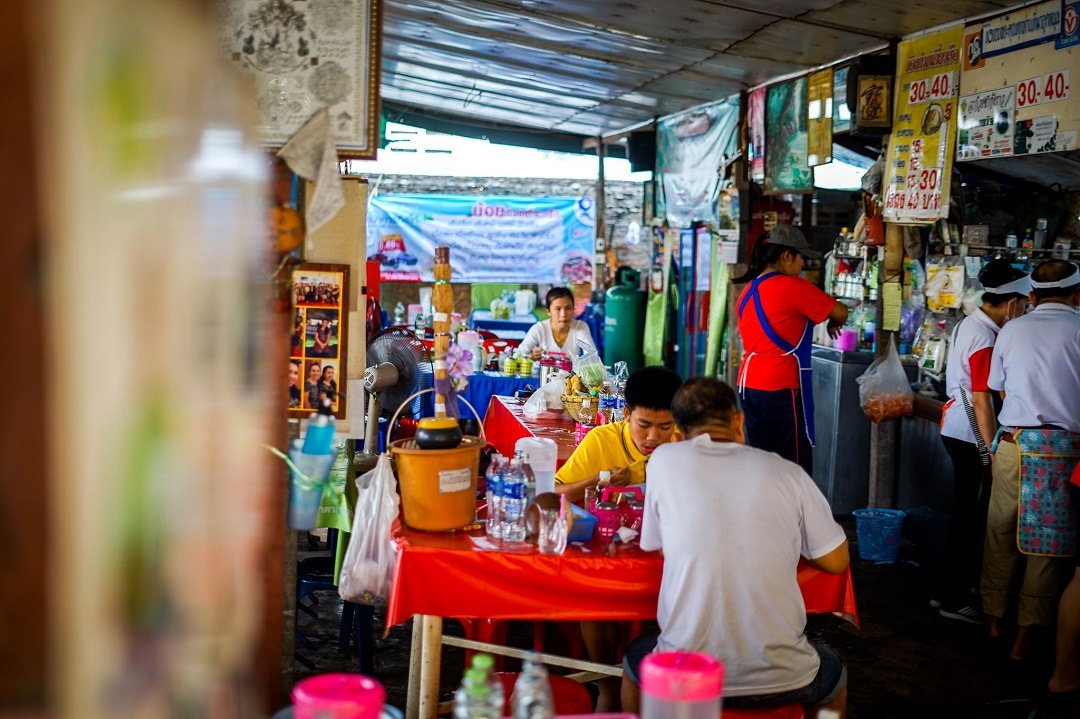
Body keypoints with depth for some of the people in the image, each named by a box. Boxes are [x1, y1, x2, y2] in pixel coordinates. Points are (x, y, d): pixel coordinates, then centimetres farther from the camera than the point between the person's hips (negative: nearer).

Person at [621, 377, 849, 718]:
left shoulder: (665, 460, -3)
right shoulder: (788, 472, -1)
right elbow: (836, 561, 5)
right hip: (779, 679, 1)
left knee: (635, 658, 36)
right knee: (833, 678, 37)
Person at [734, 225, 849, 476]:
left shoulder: (748, 291, 11)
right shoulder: (793, 287, -11)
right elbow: (841, 313, -3)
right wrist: (832, 323, 17)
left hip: (748, 385, 8)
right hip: (781, 389, -8)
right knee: (794, 464, -1)